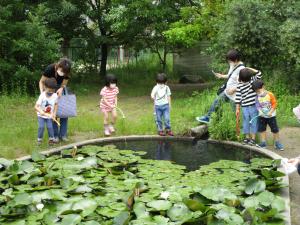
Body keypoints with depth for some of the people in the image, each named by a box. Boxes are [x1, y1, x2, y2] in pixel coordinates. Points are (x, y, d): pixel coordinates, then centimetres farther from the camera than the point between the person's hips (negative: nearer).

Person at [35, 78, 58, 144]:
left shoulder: (55, 96, -14)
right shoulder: (42, 96, -26)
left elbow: (56, 104, 5)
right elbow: (36, 107, -29)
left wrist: (54, 113, -3)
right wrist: (40, 111, -48)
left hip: (49, 116, 2)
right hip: (41, 115, -2)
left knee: (50, 127, -6)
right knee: (41, 126, -12)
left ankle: (51, 138, 13)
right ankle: (39, 139, 7)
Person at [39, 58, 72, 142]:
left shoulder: (66, 73, -21)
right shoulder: (50, 69, -28)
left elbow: (63, 84, -9)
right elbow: (41, 82, -17)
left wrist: (61, 89, -31)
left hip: (60, 90, 3)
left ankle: (63, 135, 4)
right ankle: (55, 135, 1)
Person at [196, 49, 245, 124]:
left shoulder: (241, 69, -23)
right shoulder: (233, 65, 6)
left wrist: (233, 89, -27)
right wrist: (222, 76, 10)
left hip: (234, 95, -10)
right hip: (227, 91, 10)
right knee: (216, 102, 18)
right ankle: (207, 117, 33)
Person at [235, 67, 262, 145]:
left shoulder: (253, 80, -2)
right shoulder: (239, 85, -3)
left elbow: (259, 74, -16)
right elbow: (238, 97, -2)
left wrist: (249, 69, -13)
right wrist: (237, 109, -3)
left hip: (253, 106, -1)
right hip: (244, 107, 1)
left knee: (253, 121, 3)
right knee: (246, 122, 8)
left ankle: (253, 138, 9)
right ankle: (247, 137, 20)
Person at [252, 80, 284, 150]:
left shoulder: (270, 94, -16)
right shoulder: (257, 97, -7)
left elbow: (274, 104, -12)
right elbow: (257, 105, 0)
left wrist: (271, 112, -20)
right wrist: (260, 111, -19)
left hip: (271, 116, -3)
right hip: (262, 116, 3)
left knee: (275, 130, 2)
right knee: (262, 129, 8)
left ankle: (277, 143, 16)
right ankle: (263, 142, 20)